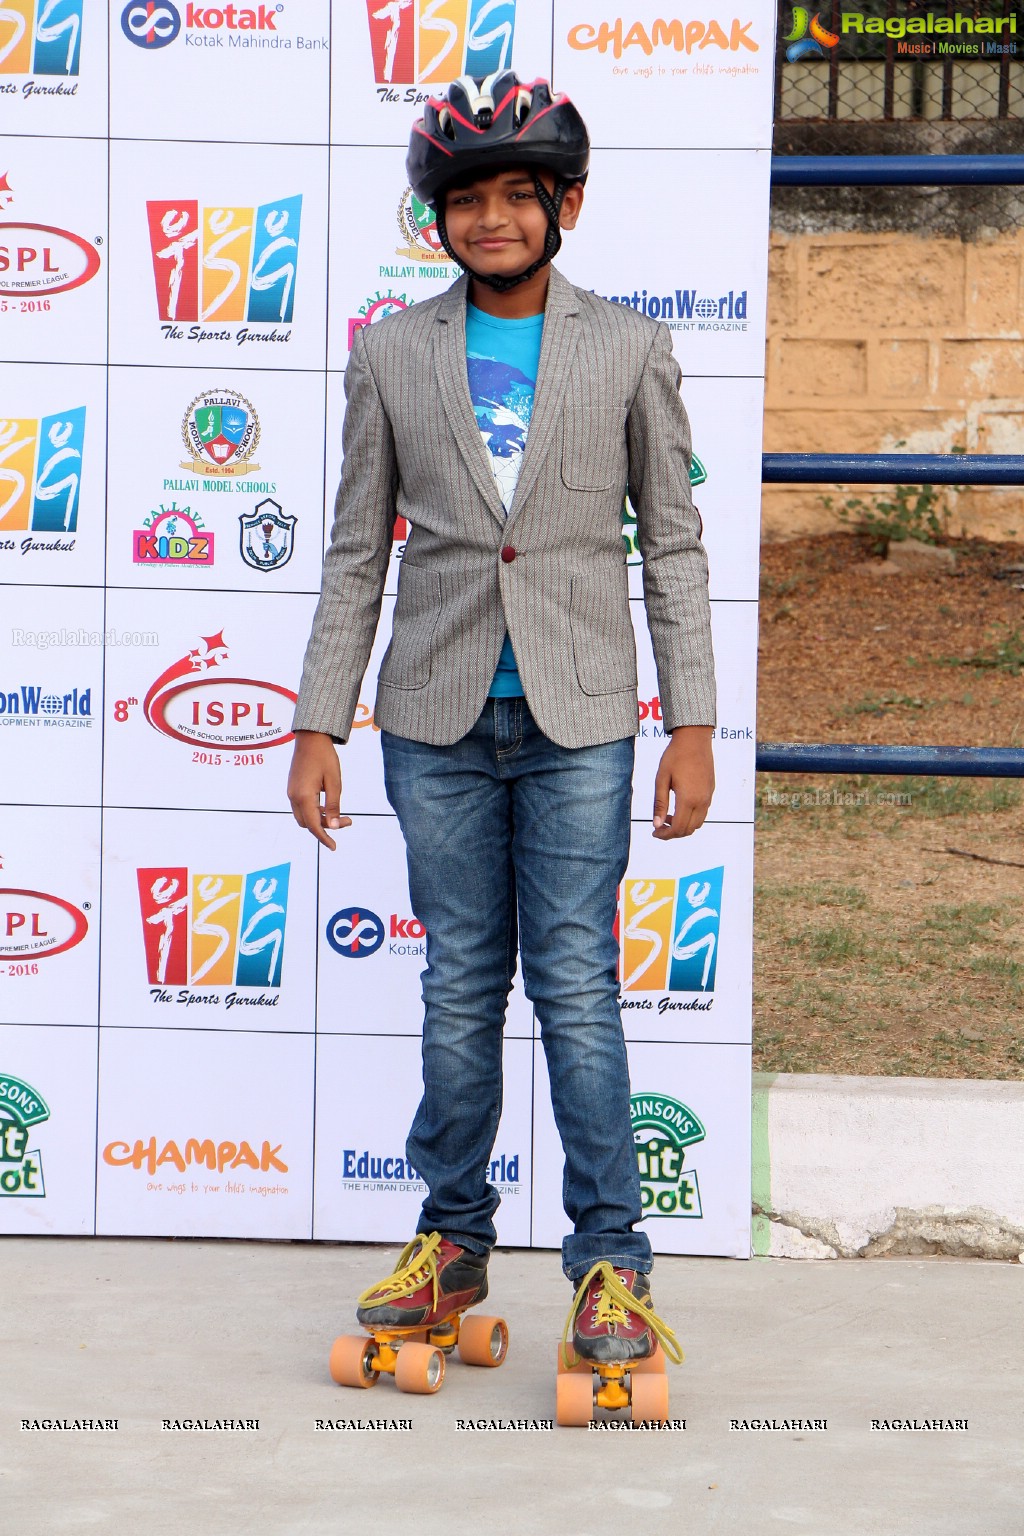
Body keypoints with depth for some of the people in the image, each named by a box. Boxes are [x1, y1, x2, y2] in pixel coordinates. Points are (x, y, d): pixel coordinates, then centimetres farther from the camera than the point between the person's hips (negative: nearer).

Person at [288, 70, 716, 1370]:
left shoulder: (629, 350, 4)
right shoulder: (391, 355, 7)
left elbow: (673, 545, 5)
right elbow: (356, 554, 8)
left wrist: (693, 724, 0)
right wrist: (318, 726, 4)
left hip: (578, 722, -2)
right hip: (440, 721, 2)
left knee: (577, 990, -3)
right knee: (460, 990, 7)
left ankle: (609, 1264, 4)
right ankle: (452, 1244, 19)